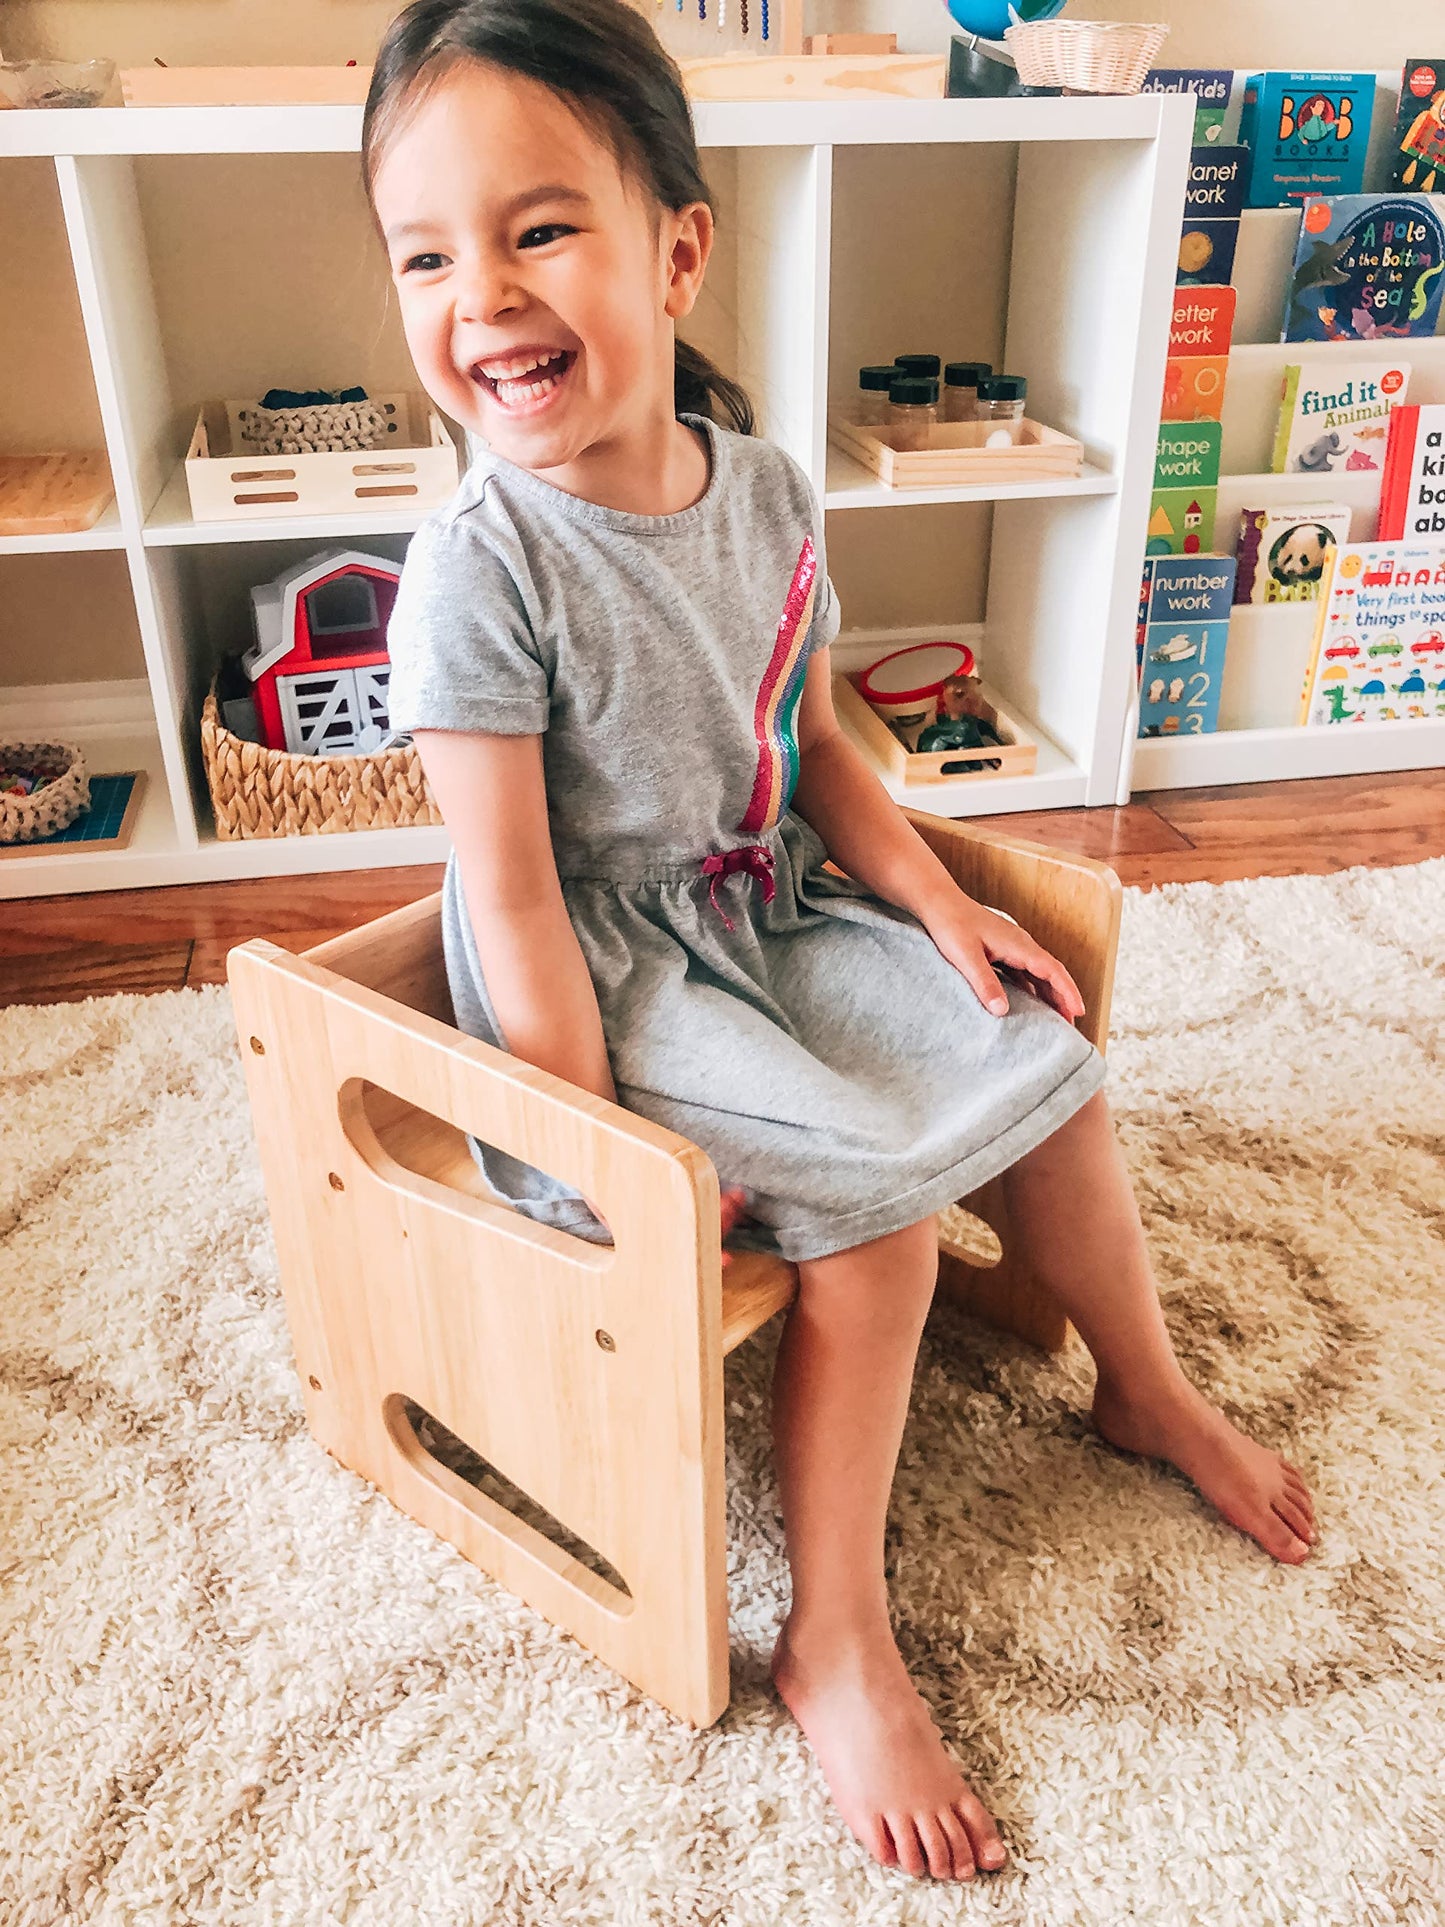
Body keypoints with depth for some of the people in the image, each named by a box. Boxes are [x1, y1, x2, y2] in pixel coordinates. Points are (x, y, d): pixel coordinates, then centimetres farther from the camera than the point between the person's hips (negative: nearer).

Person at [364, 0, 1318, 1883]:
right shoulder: (481, 567, -23)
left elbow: (815, 748, 8)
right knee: (874, 1217, -19)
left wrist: (940, 903, 0)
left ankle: (1147, 1387, 30)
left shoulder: (767, 488, -4)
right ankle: (836, 1644, 2)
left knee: (1043, 1063, 3)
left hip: (771, 910, 7)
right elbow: (511, 899, -23)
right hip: (608, 971, -6)